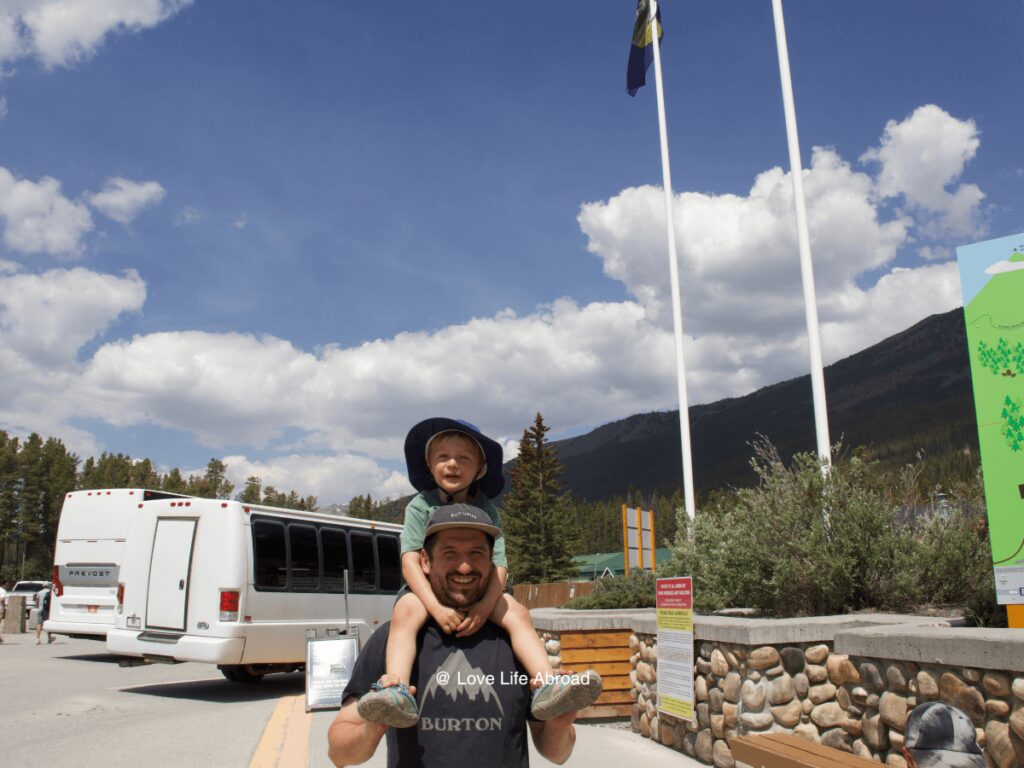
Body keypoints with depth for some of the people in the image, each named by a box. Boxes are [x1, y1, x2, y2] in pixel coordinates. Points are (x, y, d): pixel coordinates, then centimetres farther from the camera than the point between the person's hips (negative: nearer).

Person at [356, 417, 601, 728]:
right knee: (405, 613, -34)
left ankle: (546, 685, -36)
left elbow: (499, 563, -6)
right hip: (428, 588, -2)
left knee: (518, 614, -23)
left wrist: (485, 605, -25)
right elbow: (410, 561, -13)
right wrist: (436, 607, -28)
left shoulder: (486, 509, 3)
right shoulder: (420, 505, -3)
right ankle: (396, 689, -51)